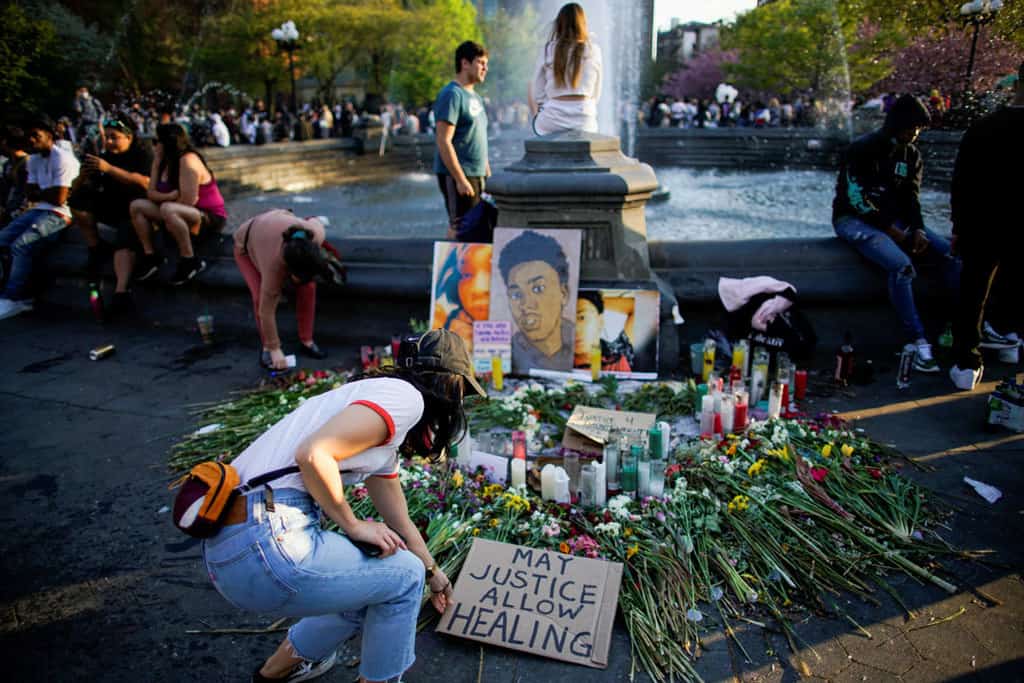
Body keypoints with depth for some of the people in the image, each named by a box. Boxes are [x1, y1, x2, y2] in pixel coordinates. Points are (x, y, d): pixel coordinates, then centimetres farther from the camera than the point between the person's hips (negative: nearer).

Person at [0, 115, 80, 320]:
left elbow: (59, 198, -16)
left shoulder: (63, 159, -12)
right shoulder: (33, 160, 16)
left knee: (21, 245, -24)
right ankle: (22, 295, -1)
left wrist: (39, 192, 2)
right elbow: (30, 194, 11)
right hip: (39, 211, 9)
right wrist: (48, 193, -8)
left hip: (59, 214, -9)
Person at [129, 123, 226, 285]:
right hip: (184, 213, 9)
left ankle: (190, 261, -25)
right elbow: (151, 193, 3)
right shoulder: (165, 161, 7)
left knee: (167, 210, -37)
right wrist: (170, 196, -18)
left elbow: (187, 202, -24)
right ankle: (150, 255, -1)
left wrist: (165, 199, -5)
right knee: (137, 206, 2)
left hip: (210, 217, -9)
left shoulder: (188, 160, -19)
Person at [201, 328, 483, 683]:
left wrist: (433, 572, 46)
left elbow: (399, 523, 33)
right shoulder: (405, 397, -8)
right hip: (267, 545, -10)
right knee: (405, 575, 10)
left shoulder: (381, 428, 22)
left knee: (372, 585, 28)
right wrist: (354, 526, -6)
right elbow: (312, 453, -21)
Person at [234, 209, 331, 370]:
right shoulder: (274, 265, -44)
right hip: (247, 245, -4)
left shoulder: (317, 234, -38)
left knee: (308, 286, -11)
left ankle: (306, 341, 3)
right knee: (261, 297, -22)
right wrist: (274, 349, -25)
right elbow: (266, 310, -33)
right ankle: (266, 347, -1)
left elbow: (313, 221, -11)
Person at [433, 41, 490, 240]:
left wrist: (487, 171, 19)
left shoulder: (474, 96, 19)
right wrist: (460, 179, -22)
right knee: (459, 228, -10)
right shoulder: (451, 94, -10)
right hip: (457, 175, -9)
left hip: (476, 175, 9)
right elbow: (444, 142, -18)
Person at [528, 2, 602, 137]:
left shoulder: (548, 49, 3)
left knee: (531, 87, 27)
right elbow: (595, 94, 10)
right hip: (584, 121, 0)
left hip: (553, 121, 1)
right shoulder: (593, 50, 5)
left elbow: (537, 94, 4)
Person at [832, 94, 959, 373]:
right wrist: (891, 230, -16)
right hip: (854, 220, -7)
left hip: (894, 220, 8)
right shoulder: (862, 149, -11)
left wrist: (917, 229, -9)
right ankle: (918, 342, -27)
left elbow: (910, 197, 9)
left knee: (950, 253, -10)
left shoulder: (911, 154, 11)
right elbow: (858, 198, -16)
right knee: (901, 265, -32)